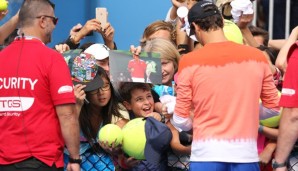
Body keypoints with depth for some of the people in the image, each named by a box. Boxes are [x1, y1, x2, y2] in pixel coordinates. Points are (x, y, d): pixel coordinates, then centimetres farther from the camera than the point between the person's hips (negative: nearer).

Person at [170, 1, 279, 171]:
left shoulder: (190, 61, -4)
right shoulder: (257, 57, 2)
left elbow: (181, 120, 0)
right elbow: (273, 107, 11)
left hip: (206, 155, -2)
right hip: (246, 154, 2)